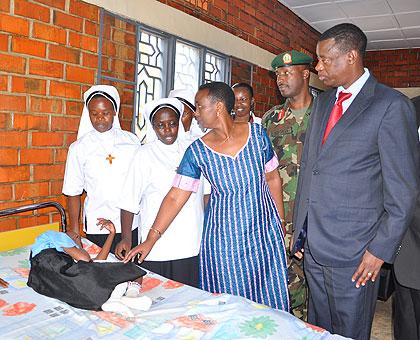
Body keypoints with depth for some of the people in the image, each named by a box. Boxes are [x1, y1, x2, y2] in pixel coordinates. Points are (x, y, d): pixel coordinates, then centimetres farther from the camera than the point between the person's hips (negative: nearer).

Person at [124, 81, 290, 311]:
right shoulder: (197, 151, -8)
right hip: (224, 238, -1)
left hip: (265, 233, 1)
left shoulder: (257, 133, -6)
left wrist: (280, 222, 7)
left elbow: (272, 178, 4)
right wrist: (150, 239, -13)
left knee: (270, 302, 11)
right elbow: (175, 197, -8)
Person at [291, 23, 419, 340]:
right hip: (312, 242, 6)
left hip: (353, 248, -6)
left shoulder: (391, 105, -10)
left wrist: (381, 249, -11)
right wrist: (300, 230, 12)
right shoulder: (323, 102, 11)